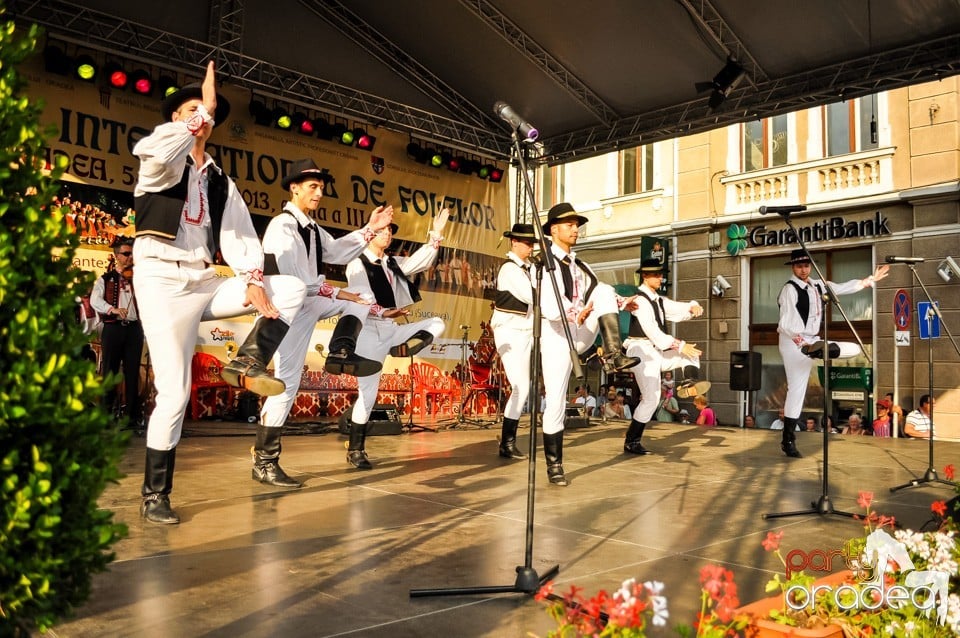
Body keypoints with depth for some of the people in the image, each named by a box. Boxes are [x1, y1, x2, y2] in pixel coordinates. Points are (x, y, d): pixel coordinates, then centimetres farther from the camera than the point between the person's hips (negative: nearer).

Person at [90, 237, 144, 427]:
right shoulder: (105, 279, 8)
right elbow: (95, 300, -8)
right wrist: (112, 309, -26)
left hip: (134, 328, 1)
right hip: (113, 328, -1)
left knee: (133, 372, 3)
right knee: (110, 371, 4)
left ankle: (133, 415, 6)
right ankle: (107, 413, 12)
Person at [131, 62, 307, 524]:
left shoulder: (221, 182, 18)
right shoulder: (162, 162, 2)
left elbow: (238, 234, 6)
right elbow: (150, 151, -25)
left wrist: (252, 279, -10)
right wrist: (202, 110, -19)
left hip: (204, 282, 6)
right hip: (162, 280, -5)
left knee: (293, 288, -8)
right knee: (174, 392, -8)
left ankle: (248, 363, -8)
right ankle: (154, 496, 6)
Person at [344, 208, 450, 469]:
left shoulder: (394, 264, 17)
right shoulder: (358, 263, -4)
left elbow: (420, 261, 6)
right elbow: (360, 297, -18)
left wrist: (436, 235, -3)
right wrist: (382, 312, -35)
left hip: (392, 329, 7)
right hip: (369, 330, -7)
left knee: (436, 323, -1)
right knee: (368, 392, -6)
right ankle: (355, 450, 5)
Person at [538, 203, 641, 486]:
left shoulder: (579, 265, 13)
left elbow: (599, 294, 15)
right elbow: (548, 305, -26)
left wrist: (621, 302, -3)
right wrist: (574, 313, -40)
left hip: (582, 334, 6)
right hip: (556, 336, -6)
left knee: (604, 290, -14)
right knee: (556, 402, -5)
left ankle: (613, 355, -24)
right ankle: (554, 465, 11)